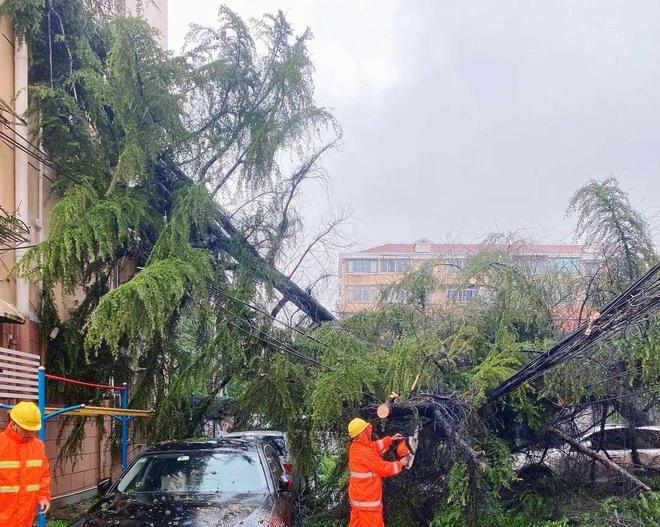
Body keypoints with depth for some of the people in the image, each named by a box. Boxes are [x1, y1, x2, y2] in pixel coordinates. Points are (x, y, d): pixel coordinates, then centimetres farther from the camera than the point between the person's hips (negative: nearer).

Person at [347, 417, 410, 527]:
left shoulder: (355, 447, 3)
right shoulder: (364, 452, -25)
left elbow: (374, 447, 19)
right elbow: (384, 468, -18)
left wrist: (390, 439, 13)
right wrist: (401, 463, -4)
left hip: (358, 496, 10)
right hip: (367, 499, -10)